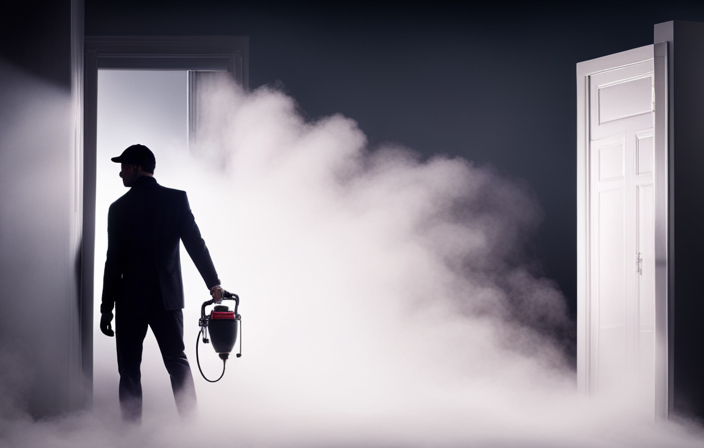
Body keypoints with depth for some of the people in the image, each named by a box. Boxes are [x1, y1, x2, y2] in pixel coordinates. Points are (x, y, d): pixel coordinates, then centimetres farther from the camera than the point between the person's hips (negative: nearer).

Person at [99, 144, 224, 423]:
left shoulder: (119, 207, -3)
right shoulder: (177, 199, 0)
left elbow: (114, 261, -3)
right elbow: (195, 243, -3)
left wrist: (107, 308, 2)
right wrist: (213, 283, 5)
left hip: (131, 300, -2)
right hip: (167, 297, 2)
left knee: (129, 370, 5)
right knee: (177, 362, 9)